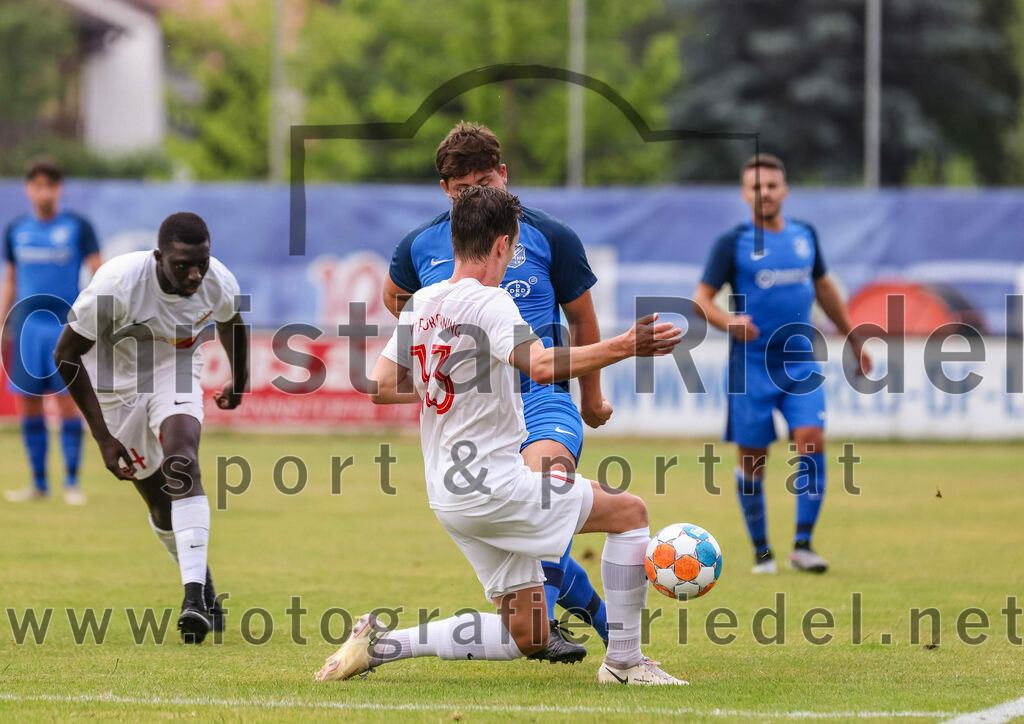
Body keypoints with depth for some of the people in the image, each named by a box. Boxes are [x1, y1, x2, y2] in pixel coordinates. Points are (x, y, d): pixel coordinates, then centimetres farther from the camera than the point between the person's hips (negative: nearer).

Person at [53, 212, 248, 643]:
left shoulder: (218, 283, -21)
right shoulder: (117, 284, -33)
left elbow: (229, 321, 6)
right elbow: (66, 354, -22)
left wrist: (239, 380, 23)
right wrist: (103, 436, -24)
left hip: (176, 374, 1)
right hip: (117, 383, -1)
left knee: (182, 463, -26)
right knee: (159, 502, 3)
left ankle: (194, 595, -34)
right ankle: (200, 582, 29)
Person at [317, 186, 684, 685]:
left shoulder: (421, 303, 10)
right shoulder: (488, 303, -15)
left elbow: (381, 388, 16)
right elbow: (541, 365, -31)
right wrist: (624, 347, -34)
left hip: (451, 495, 9)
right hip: (494, 486, -9)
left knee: (526, 637, 12)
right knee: (630, 512, 1)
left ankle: (381, 644, 8)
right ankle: (624, 662, 1)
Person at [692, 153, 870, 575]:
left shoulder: (805, 236, 9)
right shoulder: (733, 243, -4)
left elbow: (823, 287, 23)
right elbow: (701, 298, -6)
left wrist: (853, 340, 28)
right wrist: (728, 321, -27)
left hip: (800, 360, 3)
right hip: (752, 363, -3)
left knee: (811, 442, -14)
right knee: (752, 459, 1)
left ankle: (802, 545, -9)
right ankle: (761, 551, 15)